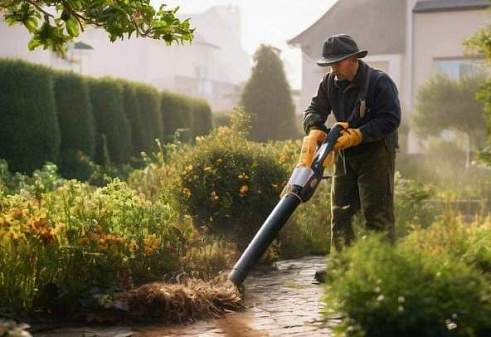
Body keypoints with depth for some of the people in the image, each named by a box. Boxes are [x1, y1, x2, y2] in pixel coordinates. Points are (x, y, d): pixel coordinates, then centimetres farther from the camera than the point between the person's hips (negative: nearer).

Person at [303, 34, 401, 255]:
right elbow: (315, 109, 3)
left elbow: (391, 119, -19)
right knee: (340, 212, 8)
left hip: (376, 154, -6)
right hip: (344, 154, 7)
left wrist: (358, 135, -27)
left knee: (377, 214, -8)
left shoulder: (380, 82, -15)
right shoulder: (330, 82, 5)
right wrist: (314, 128, -20)